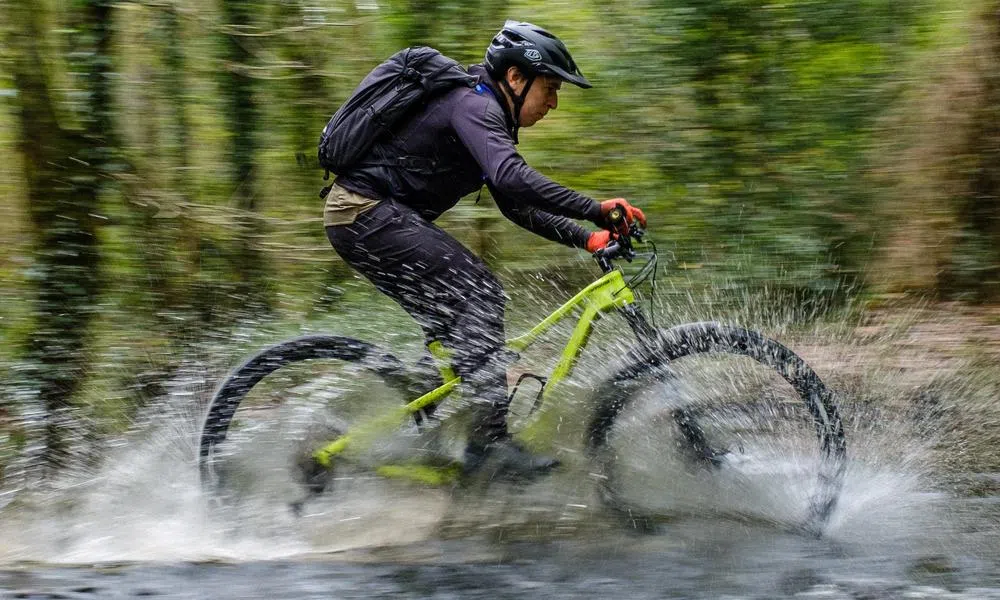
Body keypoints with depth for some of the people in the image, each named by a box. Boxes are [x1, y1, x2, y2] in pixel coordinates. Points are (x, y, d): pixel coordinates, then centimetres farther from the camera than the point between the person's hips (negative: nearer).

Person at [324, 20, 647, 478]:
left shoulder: (485, 113, 17)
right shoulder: (474, 105, -16)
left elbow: (515, 206, 19)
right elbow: (511, 178, -34)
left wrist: (584, 237, 8)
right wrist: (596, 209, -36)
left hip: (380, 216, 11)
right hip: (368, 212, -11)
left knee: (453, 318, 11)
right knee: (479, 294, -16)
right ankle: (489, 439, -19)